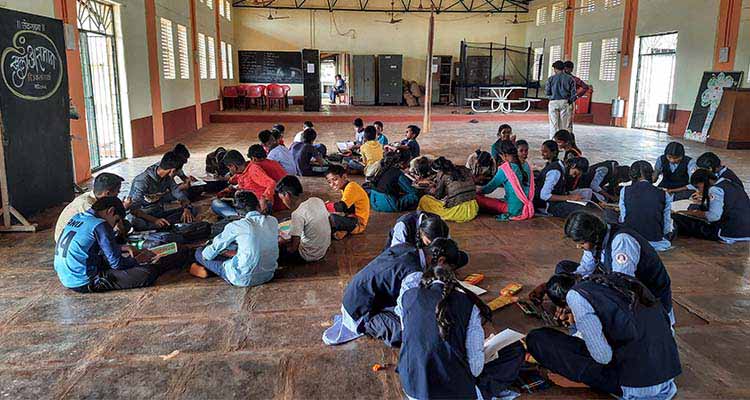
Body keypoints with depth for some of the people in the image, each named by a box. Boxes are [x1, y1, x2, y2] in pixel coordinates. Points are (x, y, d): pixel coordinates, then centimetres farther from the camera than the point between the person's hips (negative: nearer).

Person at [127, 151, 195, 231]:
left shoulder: (168, 177, -4)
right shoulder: (142, 180, -25)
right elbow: (134, 209, -31)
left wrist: (186, 209, -20)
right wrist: (154, 220, -45)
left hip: (159, 211, 7)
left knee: (191, 210, -10)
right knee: (135, 221, -42)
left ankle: (164, 223, -25)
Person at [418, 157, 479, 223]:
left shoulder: (442, 174, -5)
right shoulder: (465, 169, 9)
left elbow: (437, 195, 3)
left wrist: (431, 191, 26)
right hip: (472, 211, 6)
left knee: (424, 199, 6)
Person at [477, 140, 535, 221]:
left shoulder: (505, 169, -13)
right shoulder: (526, 166, 5)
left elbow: (490, 188, -2)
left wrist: (479, 190, 16)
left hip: (514, 210, -7)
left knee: (477, 198, -11)